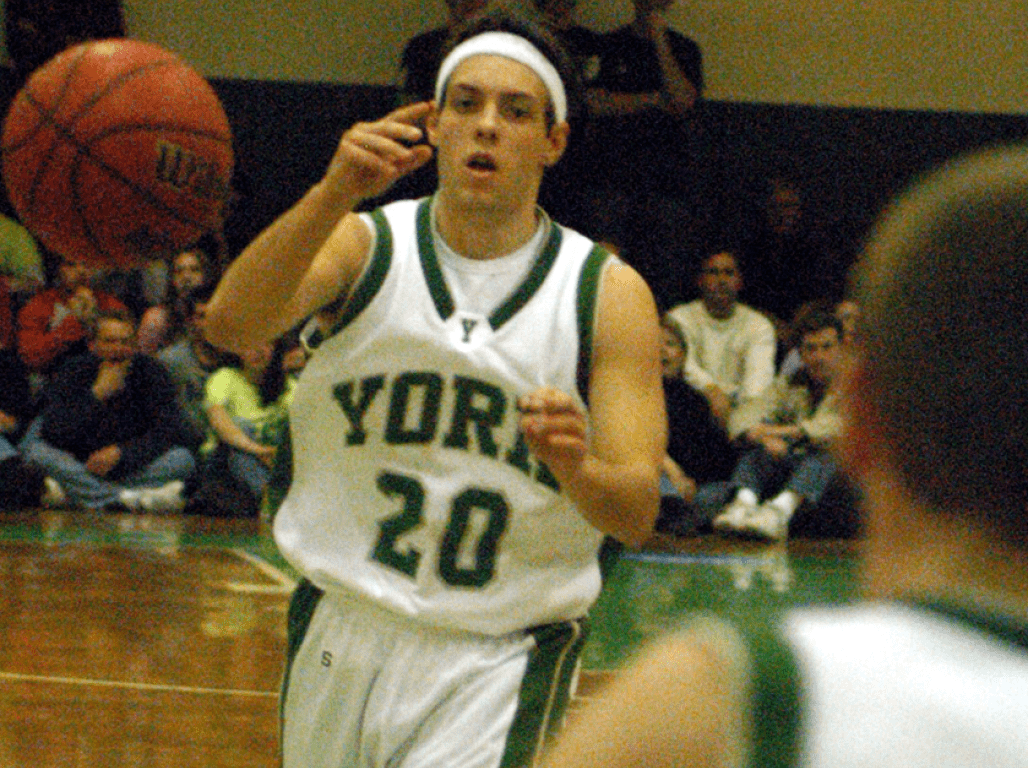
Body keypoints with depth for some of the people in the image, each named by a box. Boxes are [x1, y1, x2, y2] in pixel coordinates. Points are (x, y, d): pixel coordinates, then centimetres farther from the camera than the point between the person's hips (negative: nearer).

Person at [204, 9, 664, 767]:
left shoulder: (607, 294, -4)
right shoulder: (366, 245, -3)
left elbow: (637, 513, -11)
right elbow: (230, 323, -23)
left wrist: (576, 469, -35)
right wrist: (333, 195, -38)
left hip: (500, 663, -2)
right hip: (343, 638, 2)